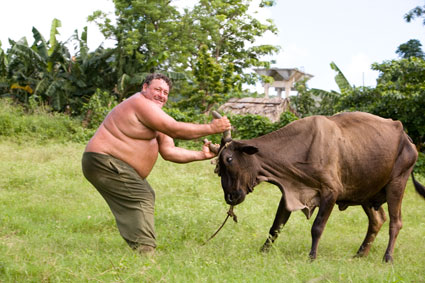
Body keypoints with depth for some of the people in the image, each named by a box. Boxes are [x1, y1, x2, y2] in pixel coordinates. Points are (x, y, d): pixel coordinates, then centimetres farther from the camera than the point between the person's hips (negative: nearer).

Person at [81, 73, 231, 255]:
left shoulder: (154, 114, 17)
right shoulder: (141, 104, -16)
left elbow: (168, 151, 9)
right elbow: (174, 130, -22)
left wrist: (201, 155, -1)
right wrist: (211, 128, -18)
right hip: (104, 161, -11)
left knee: (146, 197, 16)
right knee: (140, 199, -17)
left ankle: (142, 252, 17)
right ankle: (145, 251, -21)